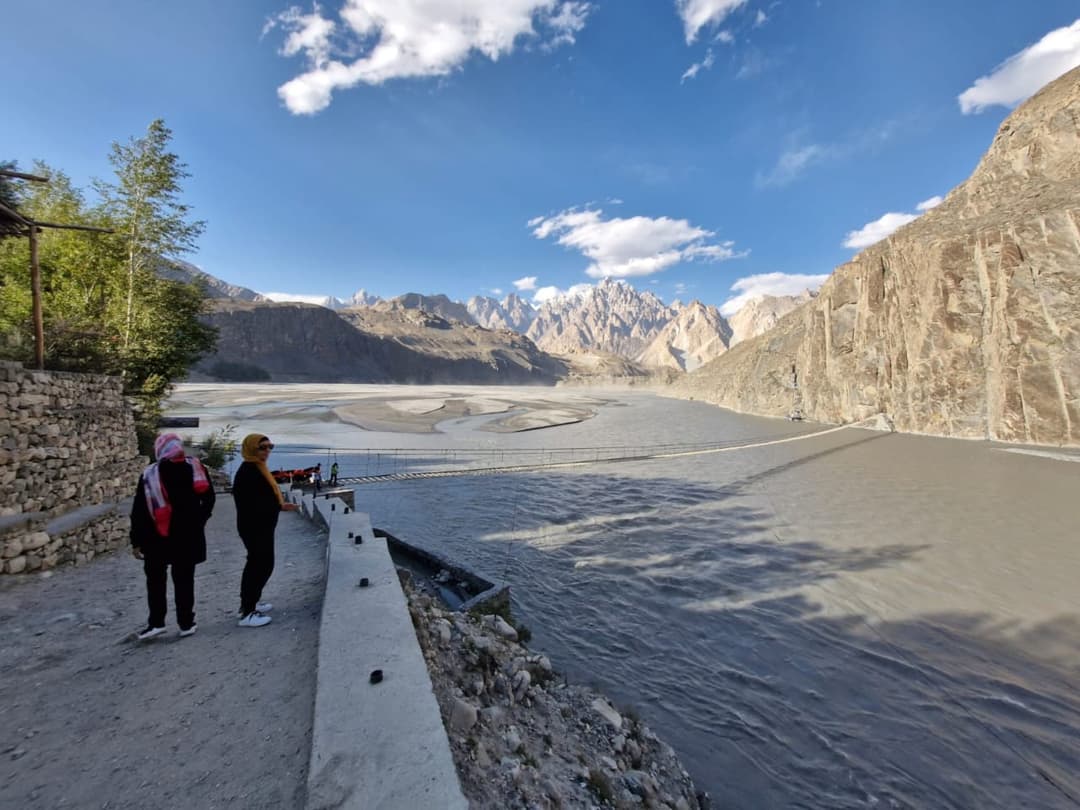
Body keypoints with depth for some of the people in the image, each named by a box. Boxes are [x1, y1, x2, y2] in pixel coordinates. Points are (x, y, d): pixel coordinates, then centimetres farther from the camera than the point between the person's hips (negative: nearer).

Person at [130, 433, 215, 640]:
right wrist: (198, 522, 15)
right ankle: (186, 623, 13)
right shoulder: (196, 468, -3)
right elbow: (209, 498, 3)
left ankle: (156, 623, 15)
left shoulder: (150, 475, -9)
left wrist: (136, 541, -2)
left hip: (157, 538, -1)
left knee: (156, 580, 15)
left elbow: (139, 511, -8)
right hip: (189, 536, 1)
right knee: (184, 580, 9)